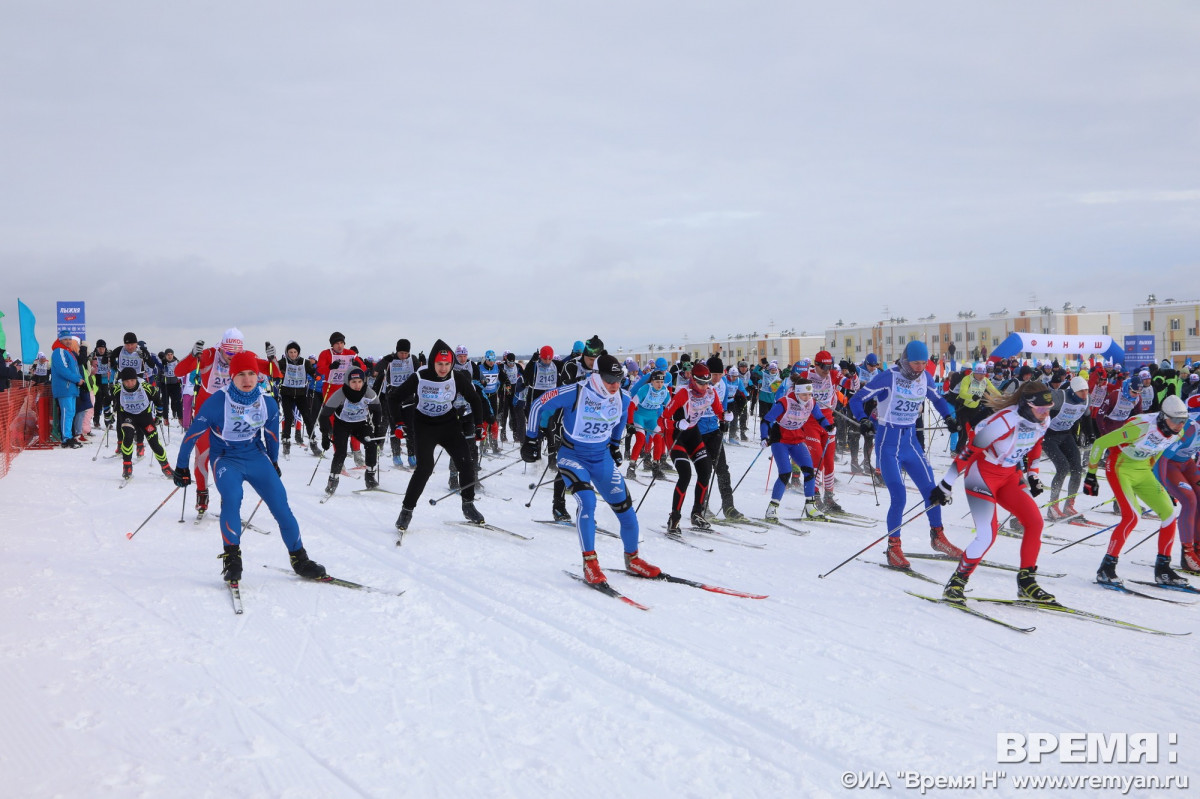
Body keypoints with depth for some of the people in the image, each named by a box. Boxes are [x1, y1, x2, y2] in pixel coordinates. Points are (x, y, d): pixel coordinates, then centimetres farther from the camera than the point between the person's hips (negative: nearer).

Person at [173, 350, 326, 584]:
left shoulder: (267, 403, -7)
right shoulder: (217, 402, -18)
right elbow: (193, 434, -7)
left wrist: (274, 462, 24)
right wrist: (181, 467, 1)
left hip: (256, 457, 4)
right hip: (226, 459, -3)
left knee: (281, 505, -6)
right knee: (231, 497, -32)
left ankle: (299, 559, 7)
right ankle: (232, 557, -20)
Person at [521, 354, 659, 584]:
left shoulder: (622, 399, -8)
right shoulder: (575, 393, -23)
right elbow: (538, 405, -11)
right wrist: (531, 440, -7)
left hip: (602, 458, 5)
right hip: (573, 457, -5)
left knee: (625, 507, 2)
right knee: (587, 501, -28)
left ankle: (632, 558, 25)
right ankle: (589, 563, -16)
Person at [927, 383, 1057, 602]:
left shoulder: (1043, 421, -7)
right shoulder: (1003, 422, -29)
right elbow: (969, 450, -23)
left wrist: (1032, 474, 17)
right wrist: (946, 485, -20)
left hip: (1011, 475, 7)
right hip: (983, 474, -7)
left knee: (1035, 522, -5)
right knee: (987, 535, -18)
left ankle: (1026, 583, 8)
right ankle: (956, 583, -2)